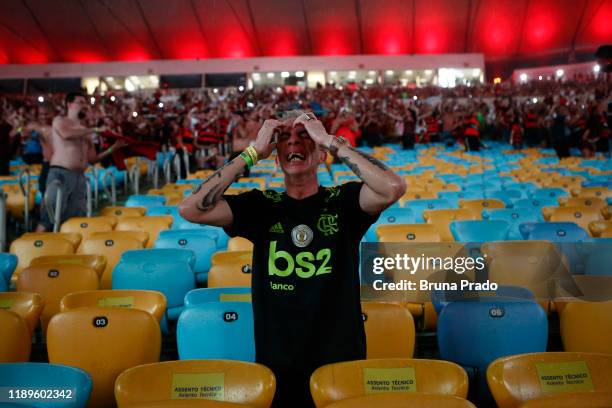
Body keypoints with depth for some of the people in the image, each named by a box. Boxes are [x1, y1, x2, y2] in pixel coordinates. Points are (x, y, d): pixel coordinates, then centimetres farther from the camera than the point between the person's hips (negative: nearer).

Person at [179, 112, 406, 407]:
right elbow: (189, 210, -12)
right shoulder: (260, 205, 0)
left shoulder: (343, 201, -4)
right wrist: (253, 153, -13)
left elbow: (394, 187, -23)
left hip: (341, 362, -1)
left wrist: (330, 140, -17)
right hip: (276, 364, 1)